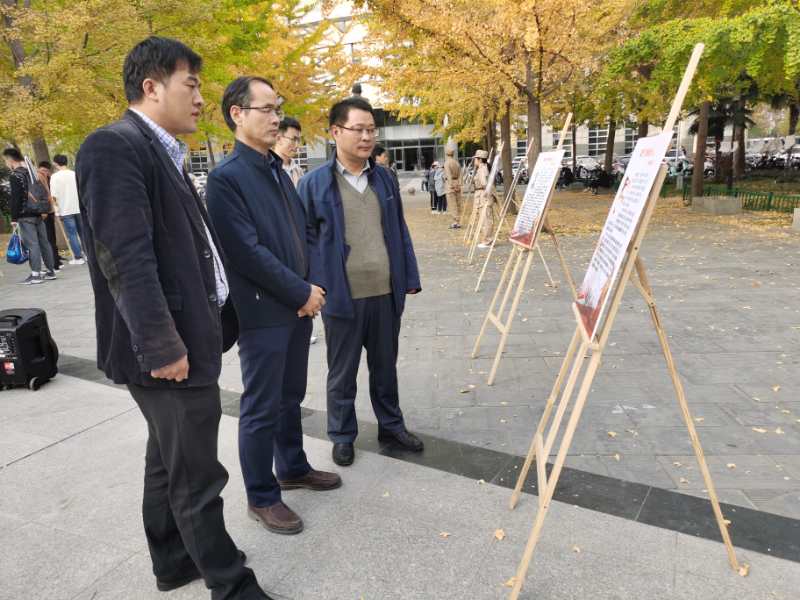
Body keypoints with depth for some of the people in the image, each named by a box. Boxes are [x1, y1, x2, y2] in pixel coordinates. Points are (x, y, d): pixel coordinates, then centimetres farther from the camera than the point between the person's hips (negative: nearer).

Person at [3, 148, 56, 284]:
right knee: (43, 241, 10)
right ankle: (51, 271, 14)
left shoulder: (15, 175, -11)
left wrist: (14, 217, -9)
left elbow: (15, 198, -14)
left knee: (32, 244, -7)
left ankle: (36, 274, -6)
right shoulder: (33, 172, 13)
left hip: (26, 216, -8)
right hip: (38, 213, 8)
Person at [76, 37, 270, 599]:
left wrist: (217, 323, 17)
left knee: (169, 461, 22)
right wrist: (162, 345, -22)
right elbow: (125, 259, -22)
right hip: (168, 345, -10)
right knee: (197, 478, 3)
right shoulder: (115, 146, -15)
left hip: (189, 336, 10)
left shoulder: (163, 152, 15)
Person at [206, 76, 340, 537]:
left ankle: (293, 468, 38)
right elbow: (248, 252, -18)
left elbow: (304, 230, 14)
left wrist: (312, 287, 2)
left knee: (290, 397, 20)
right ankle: (262, 497, 22)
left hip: (298, 307, 8)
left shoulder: (278, 168, 12)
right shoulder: (226, 177, -13)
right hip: (262, 312, -7)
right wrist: (303, 292, -13)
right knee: (261, 408, 5)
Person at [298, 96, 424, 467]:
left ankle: (391, 425, 36)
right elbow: (305, 238, -3)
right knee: (342, 372, 12)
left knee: (385, 366, 18)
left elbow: (400, 232, 12)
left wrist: (409, 279, 8)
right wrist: (317, 288, -10)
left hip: (386, 294, 4)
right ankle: (342, 436, 30)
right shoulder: (315, 183, -4)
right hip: (342, 296, -3)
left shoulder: (385, 179, 9)